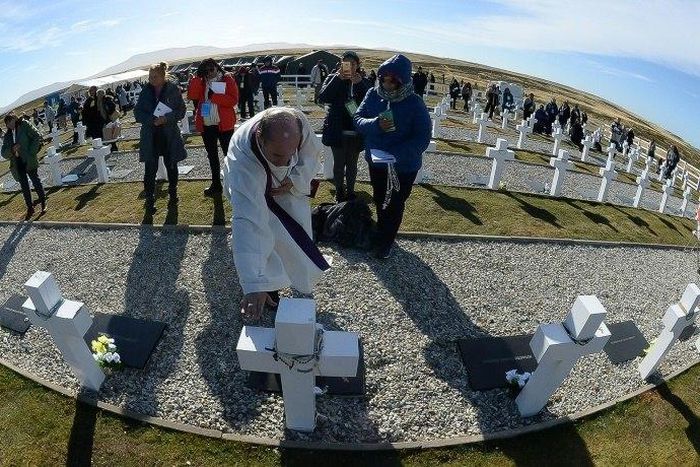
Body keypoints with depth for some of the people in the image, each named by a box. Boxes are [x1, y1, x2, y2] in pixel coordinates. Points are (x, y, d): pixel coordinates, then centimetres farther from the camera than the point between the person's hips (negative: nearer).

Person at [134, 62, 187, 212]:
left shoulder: (173, 89, -5)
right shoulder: (146, 91, 0)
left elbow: (181, 111, -4)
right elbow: (137, 112, 2)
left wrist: (167, 118, -19)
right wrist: (152, 120, -16)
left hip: (170, 136, -1)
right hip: (150, 137, 1)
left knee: (171, 166, 12)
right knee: (150, 169, -1)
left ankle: (173, 195, 29)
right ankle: (149, 200, 9)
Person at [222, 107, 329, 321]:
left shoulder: (298, 123, -39)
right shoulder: (242, 163, -49)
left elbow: (312, 153, -15)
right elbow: (247, 224, -55)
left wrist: (295, 180, -32)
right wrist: (254, 286, -59)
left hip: (289, 184, 4)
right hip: (248, 184, -4)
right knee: (262, 235, -13)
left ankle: (301, 282, 42)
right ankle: (270, 288, 15)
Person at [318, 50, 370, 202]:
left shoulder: (363, 82, 3)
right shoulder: (333, 79, 0)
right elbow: (322, 98, -16)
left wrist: (359, 83, -25)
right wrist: (338, 78, -24)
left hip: (356, 132, 1)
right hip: (337, 131, -1)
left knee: (352, 164, 12)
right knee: (339, 164, 6)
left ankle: (350, 191, 27)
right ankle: (339, 192, 22)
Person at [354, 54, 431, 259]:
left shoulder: (415, 104, -20)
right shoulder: (373, 95, -9)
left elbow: (423, 138, -21)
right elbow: (358, 119, -8)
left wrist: (395, 154, -34)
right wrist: (375, 124, -31)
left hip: (404, 166, -4)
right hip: (375, 160, 5)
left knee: (395, 205, 9)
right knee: (379, 200, 23)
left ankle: (385, 242, 28)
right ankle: (382, 233, 47)